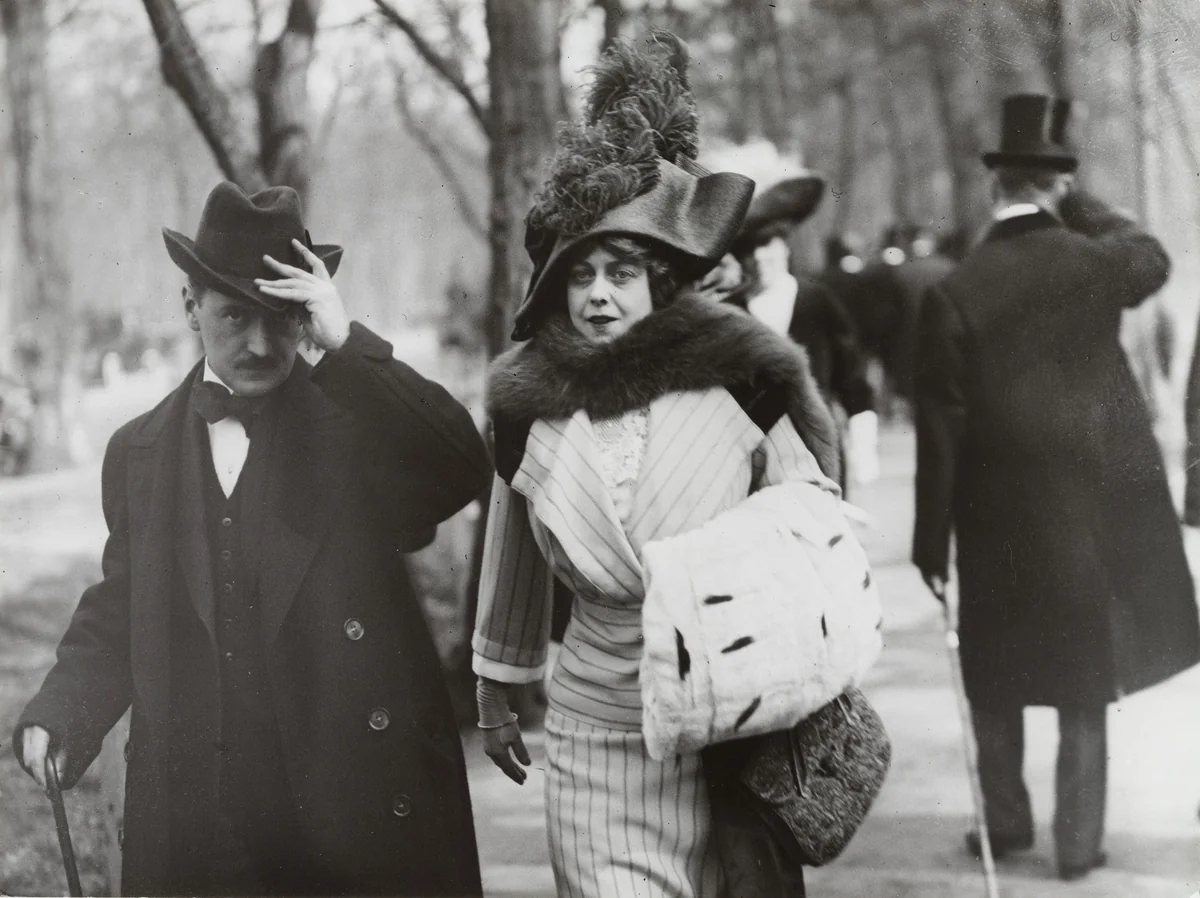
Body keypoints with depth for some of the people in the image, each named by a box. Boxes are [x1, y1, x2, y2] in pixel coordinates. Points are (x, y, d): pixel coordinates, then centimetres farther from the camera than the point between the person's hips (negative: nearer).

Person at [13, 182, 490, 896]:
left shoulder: (358, 421, 0)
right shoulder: (139, 453, 11)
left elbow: (462, 470, -20)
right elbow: (119, 613, 17)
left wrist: (346, 345, -23)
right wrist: (58, 715, 0)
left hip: (364, 805, -2)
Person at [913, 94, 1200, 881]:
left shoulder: (954, 293, -11)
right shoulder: (1094, 262, -8)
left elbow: (941, 429, -9)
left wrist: (933, 545, -3)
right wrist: (1081, 206, 18)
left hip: (999, 517, -1)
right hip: (1095, 506, 1)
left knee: (997, 679, 16)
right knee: (1086, 681, 10)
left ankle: (1006, 821, 26)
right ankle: (1079, 839, 14)